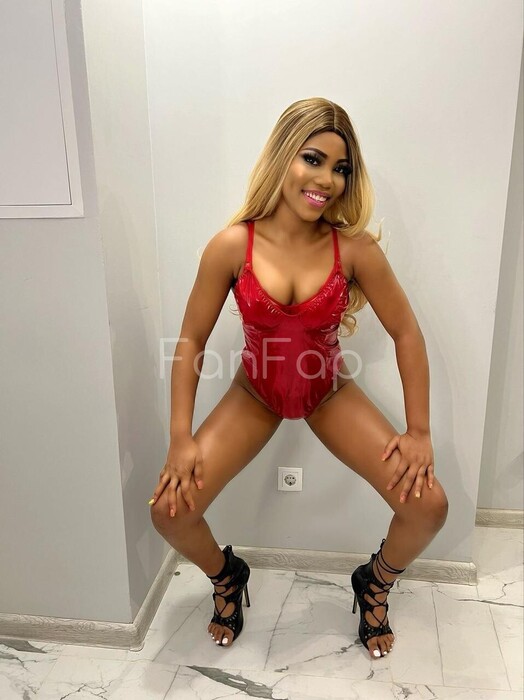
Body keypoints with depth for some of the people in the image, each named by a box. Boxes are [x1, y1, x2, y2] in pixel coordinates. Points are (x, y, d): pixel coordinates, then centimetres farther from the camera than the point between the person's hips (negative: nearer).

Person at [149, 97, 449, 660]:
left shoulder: (354, 247, -19)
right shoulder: (232, 246, -19)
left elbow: (406, 333, -10)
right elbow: (191, 341, -11)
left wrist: (419, 432, -11)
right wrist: (181, 438, -14)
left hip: (330, 393, 1)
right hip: (254, 393, 0)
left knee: (428, 504, -12)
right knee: (170, 508, -12)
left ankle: (375, 585, 23)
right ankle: (226, 577, 25)